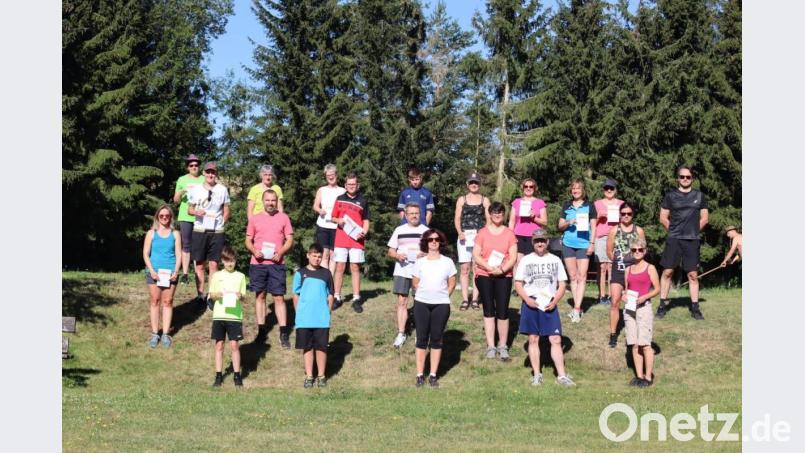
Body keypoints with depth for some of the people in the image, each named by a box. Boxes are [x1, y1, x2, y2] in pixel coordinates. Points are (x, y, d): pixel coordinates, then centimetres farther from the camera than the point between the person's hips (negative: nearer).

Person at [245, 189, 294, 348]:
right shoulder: (254, 219, 7)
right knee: (260, 295, 8)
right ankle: (261, 330, 16)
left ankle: (284, 333, -3)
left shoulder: (283, 218, 4)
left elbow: (290, 240, 4)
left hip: (276, 263, -1)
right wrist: (254, 251, -11)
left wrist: (281, 253, -14)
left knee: (279, 297, -3)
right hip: (257, 263, 1)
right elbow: (248, 240, 10)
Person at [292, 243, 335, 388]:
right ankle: (309, 376, 12)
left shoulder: (326, 273, 5)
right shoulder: (300, 273, 3)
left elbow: (330, 295, 10)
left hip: (322, 319, 0)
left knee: (321, 347, 3)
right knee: (307, 347, 5)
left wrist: (328, 311, 2)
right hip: (304, 320, 0)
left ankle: (321, 376, 13)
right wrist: (299, 312, 1)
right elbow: (296, 295, 6)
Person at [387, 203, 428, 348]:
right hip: (402, 271, 1)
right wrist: (397, 256, -11)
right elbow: (391, 251, 11)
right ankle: (401, 333, 1)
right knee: (401, 302, -2)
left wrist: (425, 255, -16)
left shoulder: (426, 231, 6)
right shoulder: (399, 230, 9)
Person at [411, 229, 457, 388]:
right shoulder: (420, 262, 4)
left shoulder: (447, 262, 3)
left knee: (436, 339, 3)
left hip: (441, 305, 0)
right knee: (422, 339, 1)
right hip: (421, 304, 0)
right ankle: (420, 374, 4)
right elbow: (415, 284, 9)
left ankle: (433, 375, 8)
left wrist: (443, 296, 3)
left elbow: (452, 284, 8)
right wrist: (424, 295, 6)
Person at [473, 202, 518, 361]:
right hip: (484, 275, 0)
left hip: (504, 276, 0)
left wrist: (502, 269, -17)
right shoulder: (482, 233, 2)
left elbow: (513, 257, -1)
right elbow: (476, 255, -3)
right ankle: (490, 346, 7)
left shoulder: (509, 234, 3)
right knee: (488, 310, 3)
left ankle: (503, 346, 7)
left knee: (502, 311, -2)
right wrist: (489, 267, -17)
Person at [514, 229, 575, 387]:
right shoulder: (526, 260, 4)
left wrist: (555, 301, -8)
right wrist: (527, 299, -12)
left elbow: (562, 284, 8)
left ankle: (561, 375, -2)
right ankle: (537, 374, 11)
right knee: (533, 339, 4)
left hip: (549, 305, 1)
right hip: (531, 304, 0)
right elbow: (518, 284, 3)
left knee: (556, 340, -4)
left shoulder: (555, 260, 7)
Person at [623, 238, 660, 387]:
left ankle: (648, 377, -3)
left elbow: (657, 289, 0)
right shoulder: (628, 269, 13)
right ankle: (639, 375, 9)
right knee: (634, 344, 4)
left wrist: (645, 297, -15)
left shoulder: (650, 268, 0)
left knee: (645, 344, -8)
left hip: (644, 307, -5)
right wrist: (626, 295, -1)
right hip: (630, 308, 5)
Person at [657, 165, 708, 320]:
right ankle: (663, 305, 4)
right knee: (667, 272, -3)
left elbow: (704, 218, 12)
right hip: (673, 239, -1)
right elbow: (663, 218, 6)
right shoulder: (671, 196, 4)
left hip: (692, 240, 1)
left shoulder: (699, 196, 8)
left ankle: (695, 307, 7)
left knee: (693, 274, 2)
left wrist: (693, 230, 6)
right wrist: (674, 230, 3)